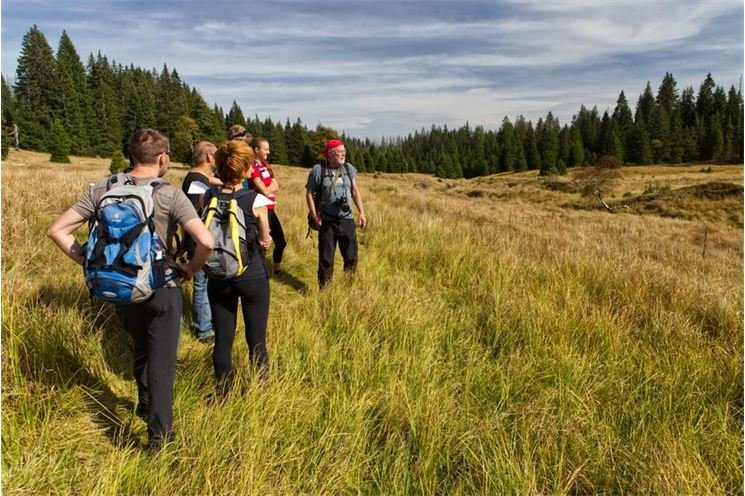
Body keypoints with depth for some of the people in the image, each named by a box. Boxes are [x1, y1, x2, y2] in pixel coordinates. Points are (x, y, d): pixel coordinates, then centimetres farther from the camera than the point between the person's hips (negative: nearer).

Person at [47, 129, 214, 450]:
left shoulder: (102, 190, -4)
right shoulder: (170, 195, -17)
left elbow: (57, 230, -4)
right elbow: (206, 242, -27)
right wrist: (191, 268, -8)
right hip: (162, 288, -5)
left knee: (141, 349, 28)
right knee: (161, 360, 10)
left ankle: (145, 405, 48)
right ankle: (159, 433, 18)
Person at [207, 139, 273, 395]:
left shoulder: (207, 198, -4)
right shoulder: (256, 200, -14)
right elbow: (265, 240, -3)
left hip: (218, 277, 3)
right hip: (252, 275, -3)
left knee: (222, 339, 13)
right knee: (256, 340, 9)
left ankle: (223, 395, 26)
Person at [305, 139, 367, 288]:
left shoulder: (349, 168, 5)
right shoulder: (318, 170, -7)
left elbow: (355, 191, 11)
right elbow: (309, 194, -4)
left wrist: (362, 212, 4)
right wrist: (315, 217, -9)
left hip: (347, 219, 3)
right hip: (327, 221, -3)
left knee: (351, 256, 7)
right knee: (326, 258, 5)